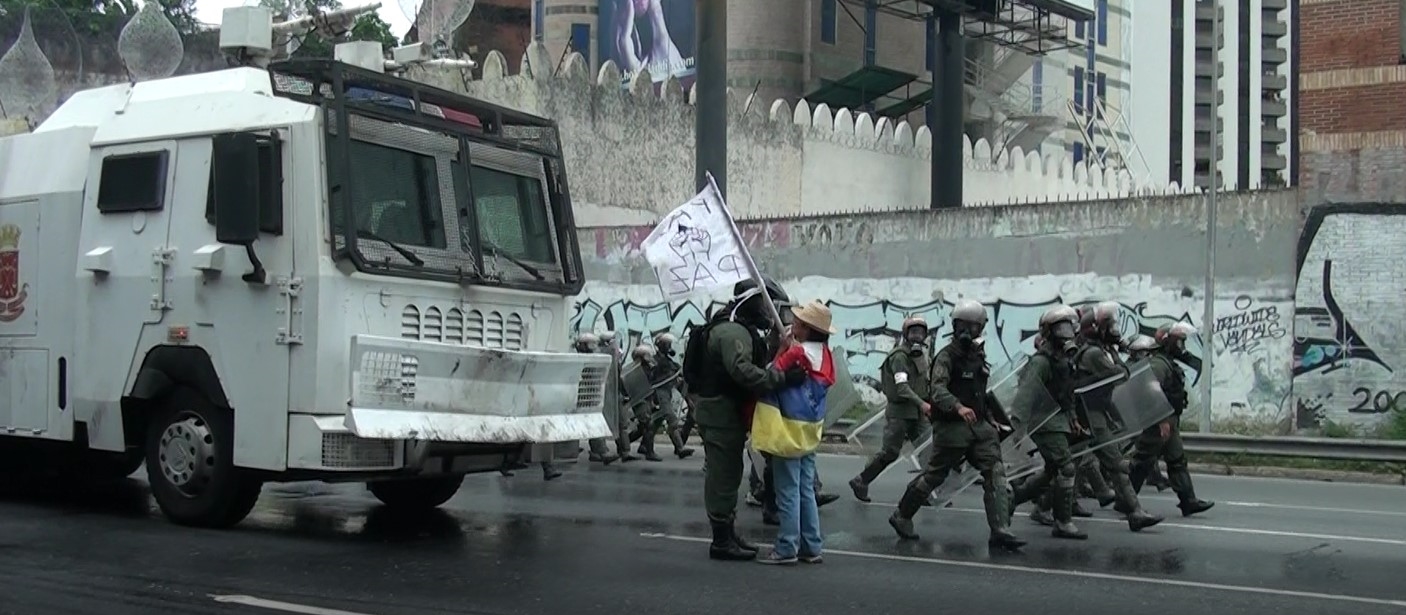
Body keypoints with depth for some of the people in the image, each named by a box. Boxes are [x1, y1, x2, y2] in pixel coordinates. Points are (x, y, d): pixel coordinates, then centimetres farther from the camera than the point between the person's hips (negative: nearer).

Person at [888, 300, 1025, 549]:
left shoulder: (978, 354, 15)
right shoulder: (947, 355, -11)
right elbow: (938, 389, -26)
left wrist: (990, 417, 22)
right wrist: (958, 407, -42)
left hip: (980, 426, 7)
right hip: (952, 426, -7)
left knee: (996, 473, -7)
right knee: (934, 475, 5)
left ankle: (1000, 530, -10)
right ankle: (901, 516, 24)